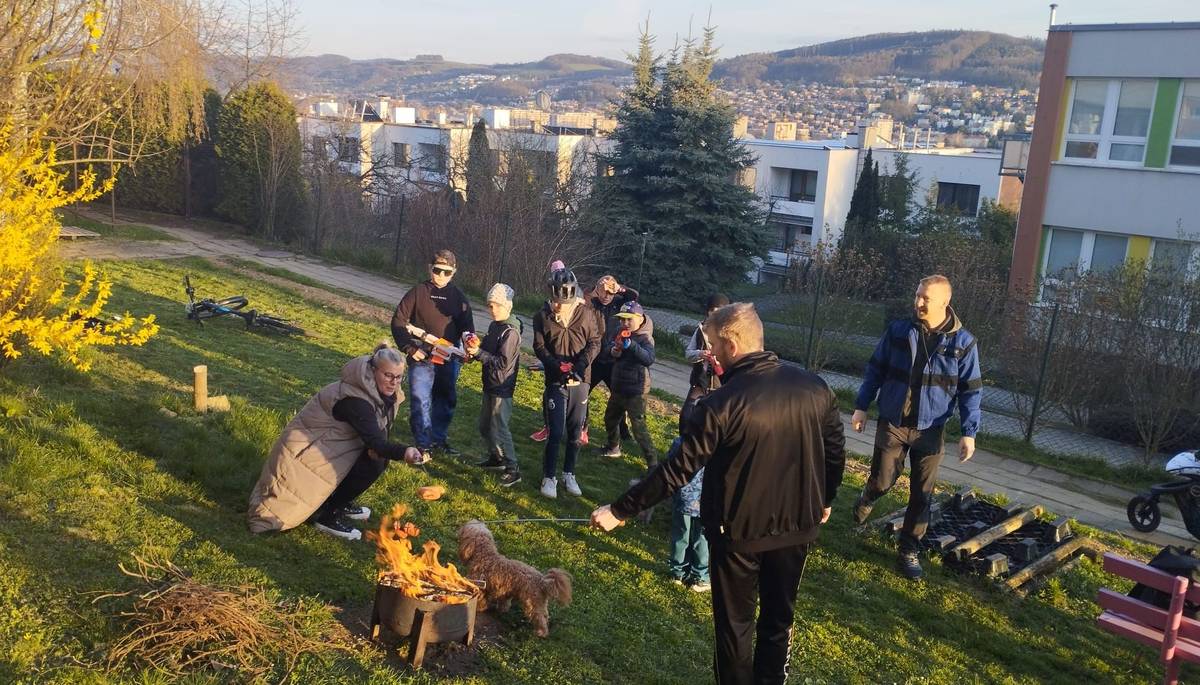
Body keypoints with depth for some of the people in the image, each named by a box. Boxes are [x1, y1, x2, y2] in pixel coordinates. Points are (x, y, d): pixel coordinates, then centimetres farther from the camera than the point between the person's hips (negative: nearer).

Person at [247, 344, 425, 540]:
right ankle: (327, 515, -8)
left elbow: (378, 432, 5)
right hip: (307, 451, -9)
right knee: (372, 465, -20)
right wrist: (404, 452, -55)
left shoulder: (382, 392, -3)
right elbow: (375, 441, -39)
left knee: (379, 458, -2)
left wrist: (375, 447, -16)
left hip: (329, 445, 9)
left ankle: (340, 504, 14)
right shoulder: (354, 400, -31)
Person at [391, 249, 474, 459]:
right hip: (422, 358, -3)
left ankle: (439, 438, 31)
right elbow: (398, 321, -3)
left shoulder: (459, 297, 5)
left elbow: (467, 327, 10)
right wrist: (410, 348, -12)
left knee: (446, 401, 14)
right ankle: (423, 444, 2)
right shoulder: (418, 292, -3)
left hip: (449, 360, 3)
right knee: (421, 402, -7)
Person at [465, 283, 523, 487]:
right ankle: (496, 457, 36)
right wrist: (477, 346, -3)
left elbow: (502, 362, -23)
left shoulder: (511, 332, -19)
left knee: (498, 429, -7)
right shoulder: (494, 326, 10)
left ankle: (513, 469, 2)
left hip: (502, 388, -9)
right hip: (490, 385, 9)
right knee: (485, 425, 19)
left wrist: (478, 352, -23)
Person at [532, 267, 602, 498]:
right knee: (556, 432, -4)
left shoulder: (586, 313, -4)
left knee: (576, 431, 10)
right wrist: (557, 367, -17)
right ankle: (549, 477, 10)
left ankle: (569, 474, 25)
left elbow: (595, 342, -2)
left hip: (580, 381, 2)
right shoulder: (543, 315, -4)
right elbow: (539, 347, -2)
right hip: (555, 381, -2)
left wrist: (581, 365, -17)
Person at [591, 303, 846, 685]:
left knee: (735, 622, 16)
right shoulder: (814, 387, -7)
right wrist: (824, 500, 21)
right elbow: (835, 451, 4)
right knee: (779, 618, 22)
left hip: (739, 531, -5)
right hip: (797, 526, 5)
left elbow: (677, 471, -22)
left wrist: (620, 511, -14)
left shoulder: (722, 404, -23)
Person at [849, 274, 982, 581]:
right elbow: (876, 370, 4)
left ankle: (909, 552, 20)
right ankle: (865, 501, 42)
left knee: (922, 494, 6)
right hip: (892, 423, 0)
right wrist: (861, 407, 2)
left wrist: (969, 432, -7)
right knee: (882, 481, 6)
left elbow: (970, 390, -3)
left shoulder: (963, 342, -7)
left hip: (930, 430, 0)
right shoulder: (898, 331, -5)